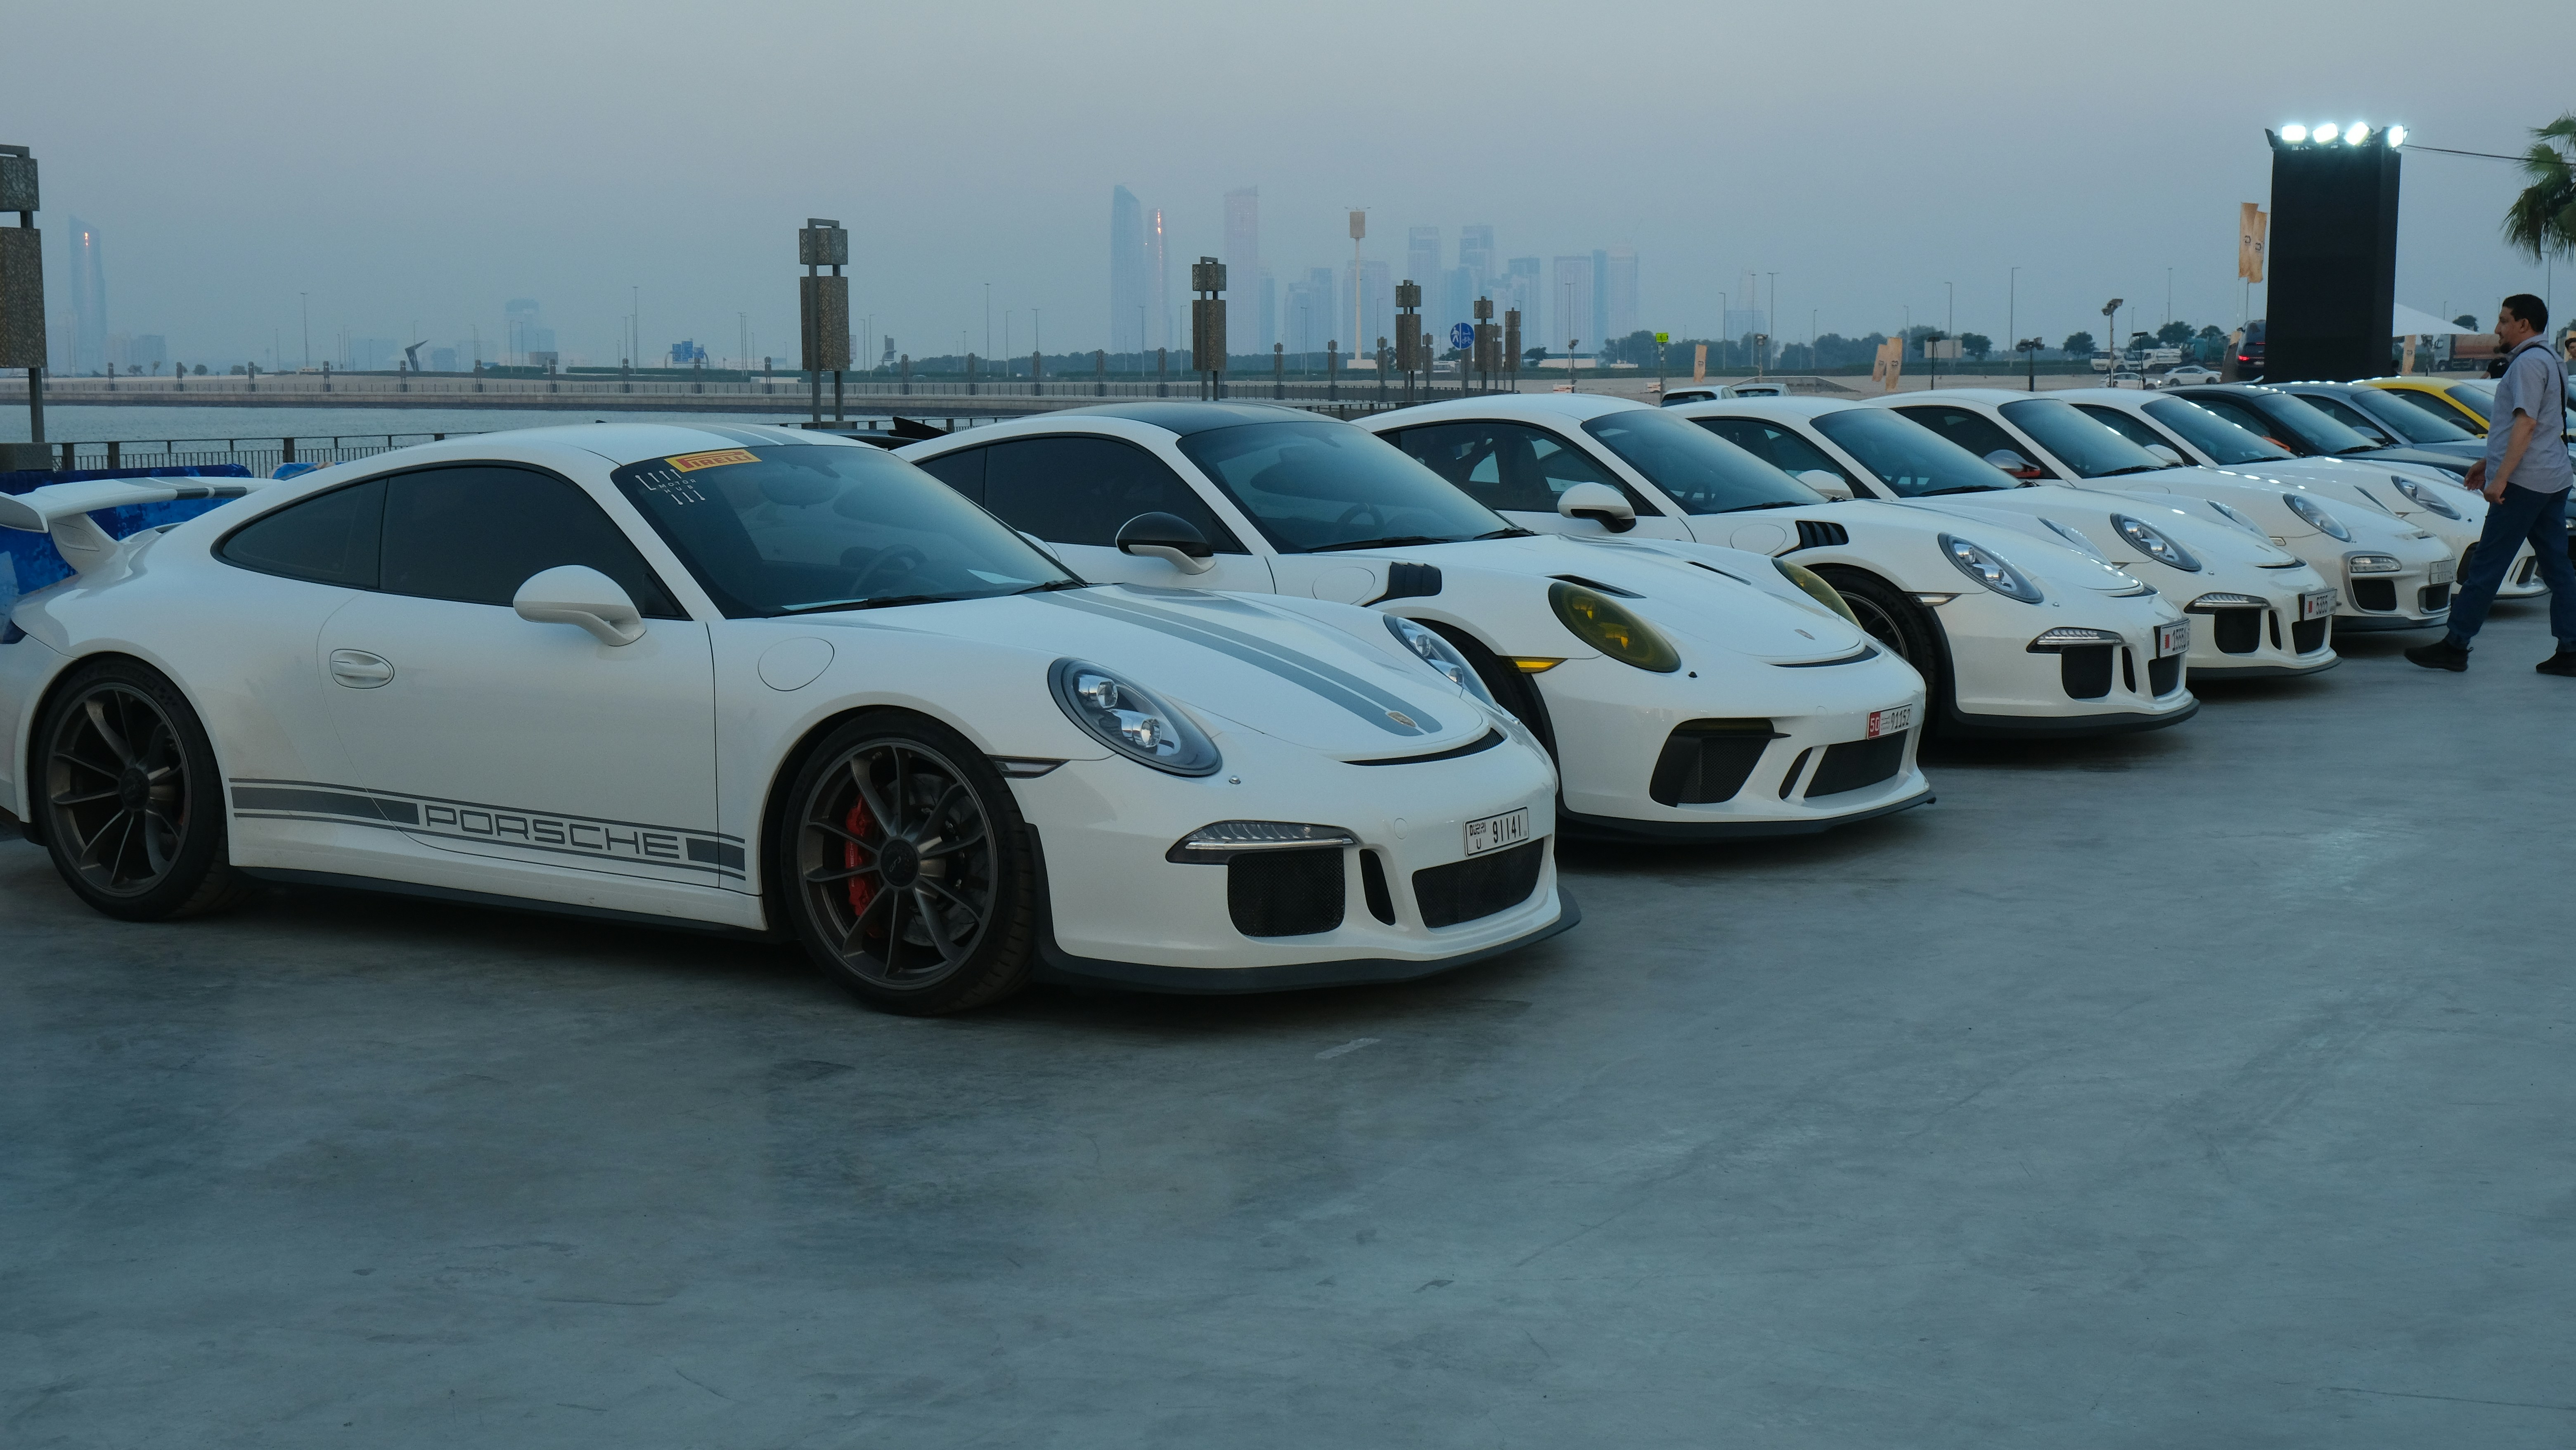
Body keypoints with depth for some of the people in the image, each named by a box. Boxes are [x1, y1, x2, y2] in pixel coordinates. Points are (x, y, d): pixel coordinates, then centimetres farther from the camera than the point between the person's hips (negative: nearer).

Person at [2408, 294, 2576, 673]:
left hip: (2524, 482, -10)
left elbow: (2525, 424, -21)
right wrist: (2488, 462, 29)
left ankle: (2455, 646, -2)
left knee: (2486, 566, -5)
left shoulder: (2529, 362, -13)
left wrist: (2500, 478, -23)